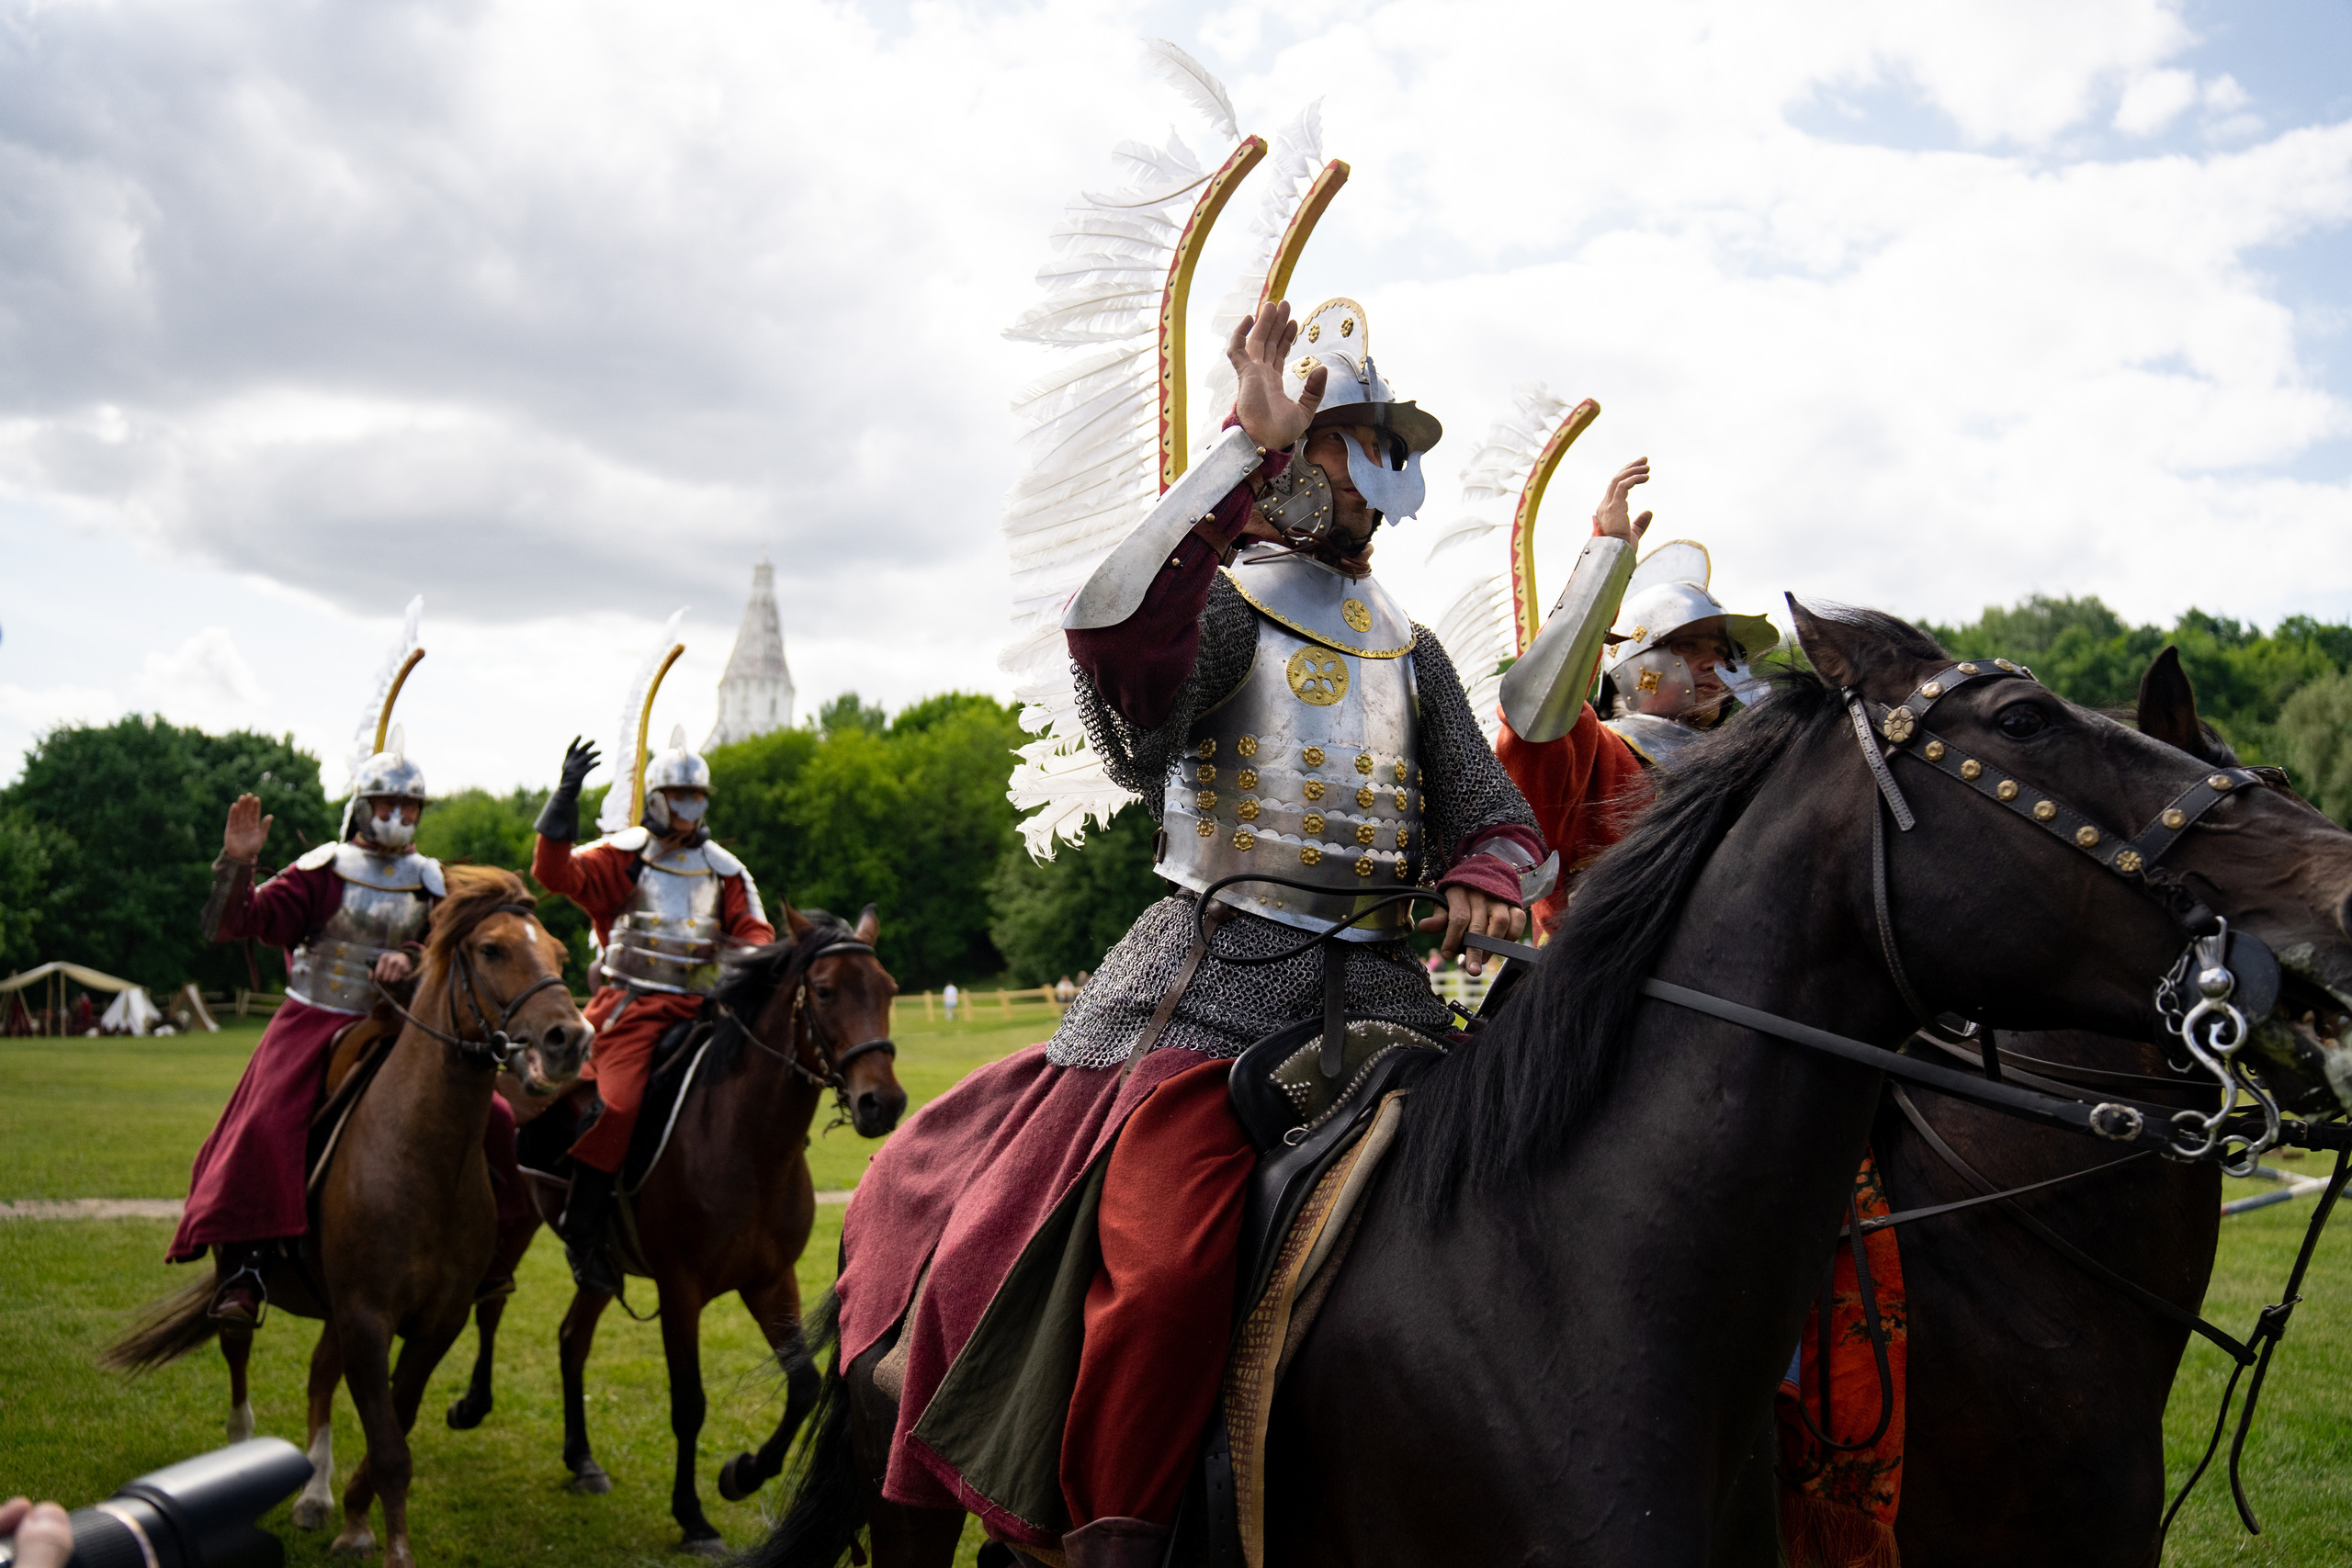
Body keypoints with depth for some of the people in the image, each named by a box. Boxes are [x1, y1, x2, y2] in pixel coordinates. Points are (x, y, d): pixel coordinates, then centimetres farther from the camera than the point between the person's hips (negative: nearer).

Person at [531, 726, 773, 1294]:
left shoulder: (723, 869, 17)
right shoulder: (623, 855, 4)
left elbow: (754, 930, 17)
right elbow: (557, 872, -11)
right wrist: (567, 795, -22)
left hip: (698, 1007, 5)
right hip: (631, 1005, -4)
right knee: (615, 1105, -22)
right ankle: (583, 1231, -8)